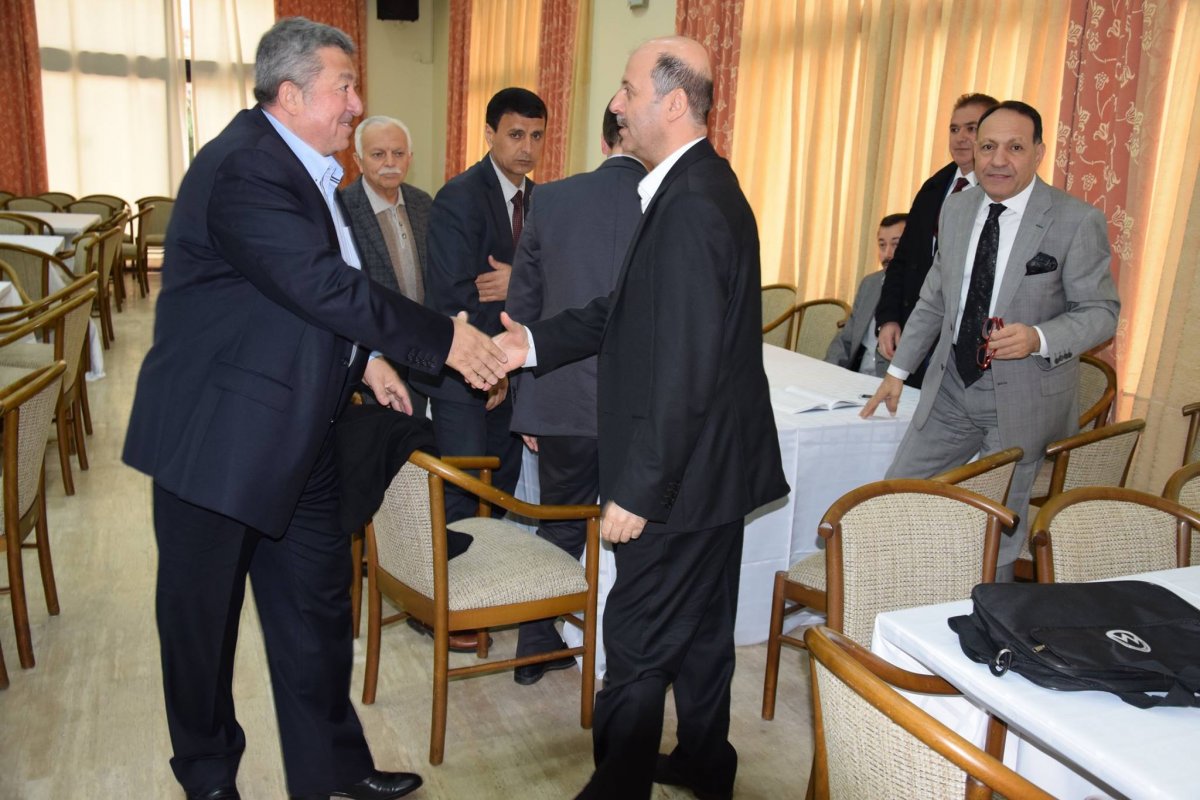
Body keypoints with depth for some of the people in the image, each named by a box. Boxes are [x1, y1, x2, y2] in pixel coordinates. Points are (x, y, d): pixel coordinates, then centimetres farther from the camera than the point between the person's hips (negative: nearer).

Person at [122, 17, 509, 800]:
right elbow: (323, 286, -28)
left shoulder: (305, 167, 10)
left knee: (317, 605, 15)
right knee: (203, 615, 12)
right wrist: (444, 340, -23)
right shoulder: (243, 169, -21)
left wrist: (364, 356, 9)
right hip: (217, 437, -9)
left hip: (295, 437, 9)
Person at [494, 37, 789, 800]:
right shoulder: (698, 185, 8)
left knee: (637, 644, 5)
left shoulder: (692, 208, -24)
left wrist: (636, 491, -21)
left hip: (685, 473, -10)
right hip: (712, 460, 10)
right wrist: (535, 342, 1)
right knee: (701, 624, 23)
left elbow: (684, 372, -27)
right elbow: (631, 312, 11)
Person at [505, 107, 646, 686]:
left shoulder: (551, 200, -1)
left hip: (564, 402, 2)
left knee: (560, 529, 21)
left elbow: (521, 309, 3)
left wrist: (524, 403, 12)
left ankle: (536, 649, 34)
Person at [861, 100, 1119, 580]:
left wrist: (1038, 339, -28)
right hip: (951, 388, 5)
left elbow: (1101, 311, -8)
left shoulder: (1077, 221, -12)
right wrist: (898, 369, 14)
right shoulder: (956, 208, 4)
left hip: (1023, 401, -5)